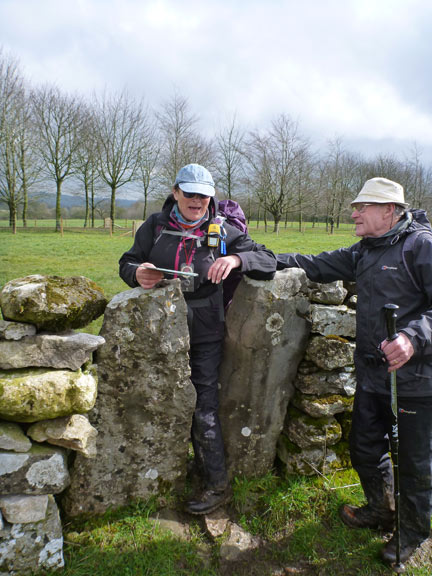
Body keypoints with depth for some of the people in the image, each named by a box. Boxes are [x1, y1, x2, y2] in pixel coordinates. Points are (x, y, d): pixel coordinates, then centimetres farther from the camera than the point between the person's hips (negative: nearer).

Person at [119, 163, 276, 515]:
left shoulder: (222, 232, -3)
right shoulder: (155, 227, 2)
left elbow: (268, 261, -4)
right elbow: (128, 262, 9)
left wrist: (236, 259, -25)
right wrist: (138, 273, -16)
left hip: (205, 335, -3)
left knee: (204, 409, 1)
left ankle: (218, 485, 20)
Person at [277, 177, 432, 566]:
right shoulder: (364, 252, 10)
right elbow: (318, 266, 16)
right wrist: (271, 260, 8)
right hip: (371, 374, 8)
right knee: (365, 448, 21)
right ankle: (380, 511, 48)